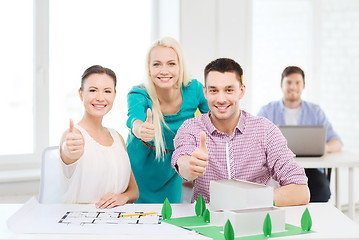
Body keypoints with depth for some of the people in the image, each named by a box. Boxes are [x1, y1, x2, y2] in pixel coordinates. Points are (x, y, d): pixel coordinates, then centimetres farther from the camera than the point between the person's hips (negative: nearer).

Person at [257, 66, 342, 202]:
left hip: (309, 169, 1)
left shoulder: (315, 111, 14)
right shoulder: (267, 111, 10)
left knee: (322, 188, -30)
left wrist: (325, 147, -20)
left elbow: (336, 143, 6)